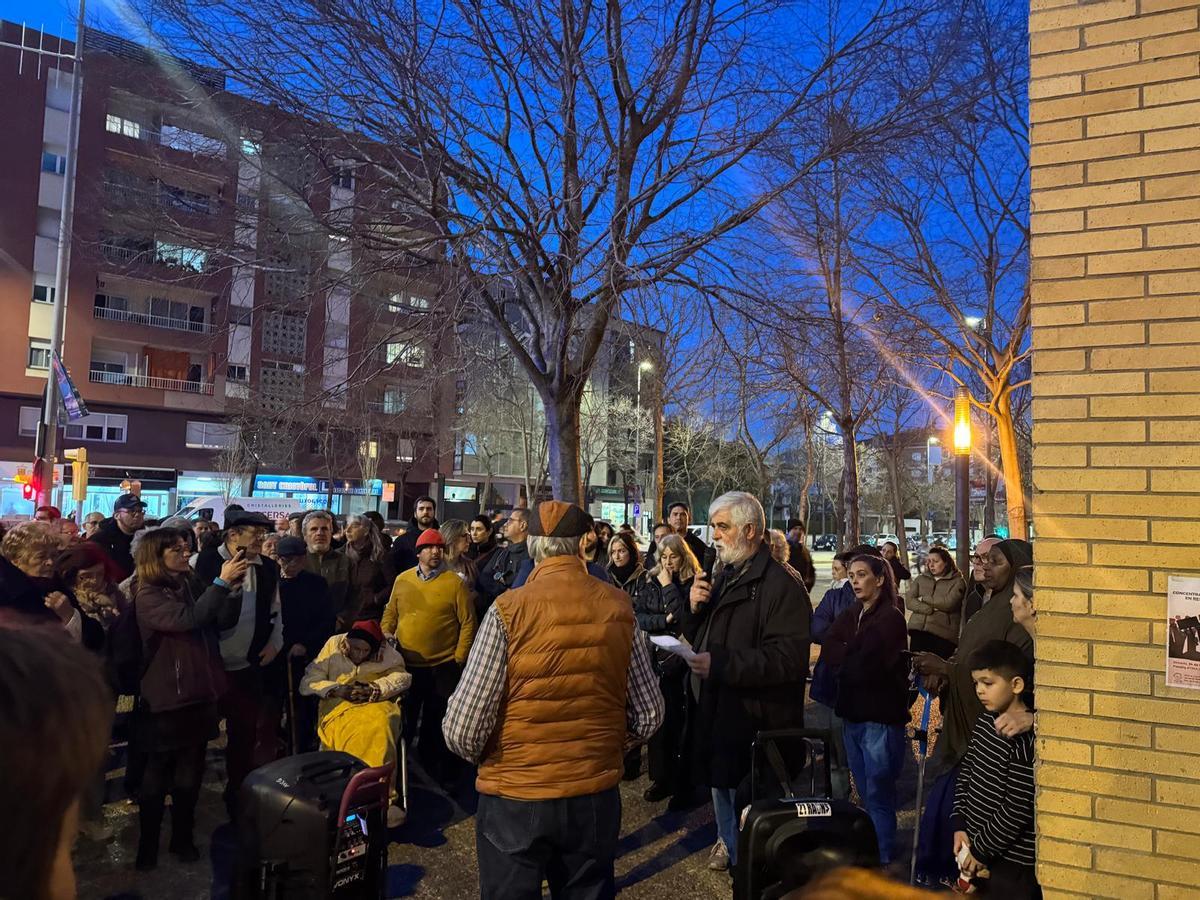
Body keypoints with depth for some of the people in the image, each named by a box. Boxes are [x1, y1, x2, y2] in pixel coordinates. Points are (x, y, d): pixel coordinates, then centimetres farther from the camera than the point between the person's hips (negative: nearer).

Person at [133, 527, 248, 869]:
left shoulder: (195, 585, 6)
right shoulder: (148, 596, -11)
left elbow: (225, 621, 3)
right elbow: (187, 619, -27)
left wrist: (233, 587, -11)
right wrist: (221, 581, -28)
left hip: (201, 691, 5)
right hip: (167, 696, -5)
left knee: (191, 772, 15)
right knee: (158, 773, 7)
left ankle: (183, 837, 29)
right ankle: (147, 844, 23)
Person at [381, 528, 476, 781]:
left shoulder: (455, 583, -7)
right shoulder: (402, 580, 3)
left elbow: (468, 623, -6)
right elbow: (390, 615, 12)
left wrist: (459, 659, -8)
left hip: (442, 667, -2)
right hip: (405, 664, 3)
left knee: (436, 724, 11)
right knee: (402, 720, 17)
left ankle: (434, 773, 28)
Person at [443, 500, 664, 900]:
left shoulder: (509, 610, -18)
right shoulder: (618, 607, -7)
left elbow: (463, 731, -18)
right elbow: (648, 715, -2)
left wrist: (489, 759, 4)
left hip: (515, 798, -3)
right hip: (597, 795, 3)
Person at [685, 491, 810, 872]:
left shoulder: (780, 584, -18)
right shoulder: (725, 576, 14)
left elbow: (788, 658, -27)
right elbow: (704, 634, 23)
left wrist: (720, 665, -31)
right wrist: (696, 608, 0)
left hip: (755, 723, -9)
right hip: (717, 714, 9)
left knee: (747, 808, 2)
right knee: (721, 787, 24)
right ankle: (727, 842, 45)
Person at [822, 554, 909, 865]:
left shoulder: (891, 618, -11)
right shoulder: (850, 615, 12)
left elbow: (863, 666, -18)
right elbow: (828, 647, 0)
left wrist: (844, 657, -2)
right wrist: (853, 658, -14)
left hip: (880, 717, -7)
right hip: (852, 714, 7)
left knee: (878, 796, 0)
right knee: (866, 794, 15)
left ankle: (882, 861, 11)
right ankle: (867, 855, 26)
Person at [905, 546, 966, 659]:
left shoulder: (957, 581, 5)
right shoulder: (920, 579, 15)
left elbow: (948, 603, -11)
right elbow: (909, 601, 3)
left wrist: (924, 598, -1)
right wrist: (931, 609, -10)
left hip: (943, 634, -3)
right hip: (918, 631, 3)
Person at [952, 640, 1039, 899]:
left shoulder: (1025, 739, -21)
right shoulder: (985, 722, 4)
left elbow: (1018, 809, -21)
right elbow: (966, 773, 12)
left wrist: (982, 849, -13)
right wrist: (960, 825, 4)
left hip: (1012, 861, -7)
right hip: (977, 848, 7)